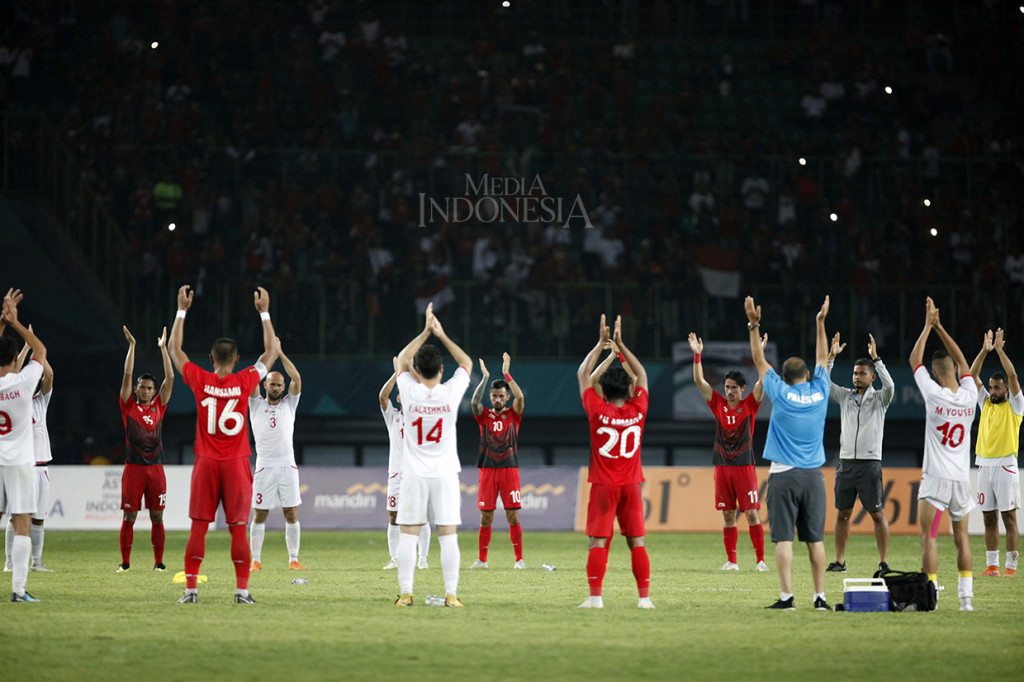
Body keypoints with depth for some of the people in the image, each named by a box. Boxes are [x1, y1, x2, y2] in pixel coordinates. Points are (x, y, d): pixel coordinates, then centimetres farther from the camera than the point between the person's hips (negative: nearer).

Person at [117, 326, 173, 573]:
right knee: (129, 517, -1)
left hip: (156, 467, 2)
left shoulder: (158, 406, 11)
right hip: (134, 467, -2)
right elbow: (127, 374, 1)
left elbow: (170, 378, 9)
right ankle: (125, 562, 4)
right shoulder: (129, 406, 6)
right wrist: (132, 345, 0)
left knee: (157, 516, 3)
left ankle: (158, 561, 7)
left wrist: (163, 347, 9)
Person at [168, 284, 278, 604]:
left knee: (198, 527, 2)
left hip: (206, 464, 0)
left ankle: (190, 589, -1)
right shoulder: (244, 382, -6)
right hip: (236, 464, 0)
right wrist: (264, 312, 13)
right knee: (238, 529, 0)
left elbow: (175, 350, 10)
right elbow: (271, 352, 9)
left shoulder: (201, 381, -5)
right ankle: (242, 590, -2)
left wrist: (182, 310, 14)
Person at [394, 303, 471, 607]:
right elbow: (466, 363, 12)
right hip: (444, 475, 0)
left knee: (408, 534, 2)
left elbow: (402, 360, 13)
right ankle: (451, 594, -3)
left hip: (414, 476, 0)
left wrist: (426, 332, 13)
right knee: (448, 535, 0)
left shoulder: (411, 393, -7)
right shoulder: (450, 393, -7)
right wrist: (441, 335, 12)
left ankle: (405, 593, -1)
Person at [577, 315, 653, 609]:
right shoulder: (637, 411, -3)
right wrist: (620, 345, 8)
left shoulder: (598, 412, -9)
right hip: (631, 485, 2)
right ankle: (644, 596, 2)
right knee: (637, 542, 5)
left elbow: (584, 375, 3)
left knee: (597, 542, -2)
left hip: (603, 486, -2)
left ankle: (595, 596, -8)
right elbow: (642, 375, 11)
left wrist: (602, 344, 6)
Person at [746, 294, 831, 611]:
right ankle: (820, 597, 3)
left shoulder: (781, 394, -4)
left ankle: (786, 596, -11)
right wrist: (820, 323, 26)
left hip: (784, 474, -3)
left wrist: (754, 326, 10)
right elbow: (822, 359, 19)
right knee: (815, 538, 5)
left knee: (783, 538, -5)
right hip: (813, 475, 3)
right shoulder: (819, 393, 3)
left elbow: (760, 361, 6)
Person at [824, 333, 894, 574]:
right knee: (842, 514, 5)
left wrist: (875, 358, -21)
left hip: (870, 463, -4)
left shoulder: (879, 399, 2)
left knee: (878, 514, -4)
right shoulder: (845, 396, 12)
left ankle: (884, 562, -3)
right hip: (846, 462, 4)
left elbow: (889, 386, -18)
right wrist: (831, 356, -5)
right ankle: (839, 561, 9)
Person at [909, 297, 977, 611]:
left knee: (929, 536, -3)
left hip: (936, 479, -4)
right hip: (962, 479, 4)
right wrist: (939, 327, 18)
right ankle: (966, 595, 10)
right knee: (961, 536, 12)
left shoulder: (935, 394, -11)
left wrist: (928, 326, 10)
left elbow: (915, 360, 1)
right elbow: (962, 360, 16)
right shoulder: (969, 395, 0)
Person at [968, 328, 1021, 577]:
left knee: (1009, 518, -5)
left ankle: (1011, 566, -5)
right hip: (984, 465, 5)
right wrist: (985, 350, 3)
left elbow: (1013, 376, -10)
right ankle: (992, 565, 7)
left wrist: (1000, 349, -9)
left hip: (1005, 466, -5)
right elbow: (972, 375, 11)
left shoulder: (1014, 405, 2)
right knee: (989, 519, 5)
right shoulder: (986, 403, 15)